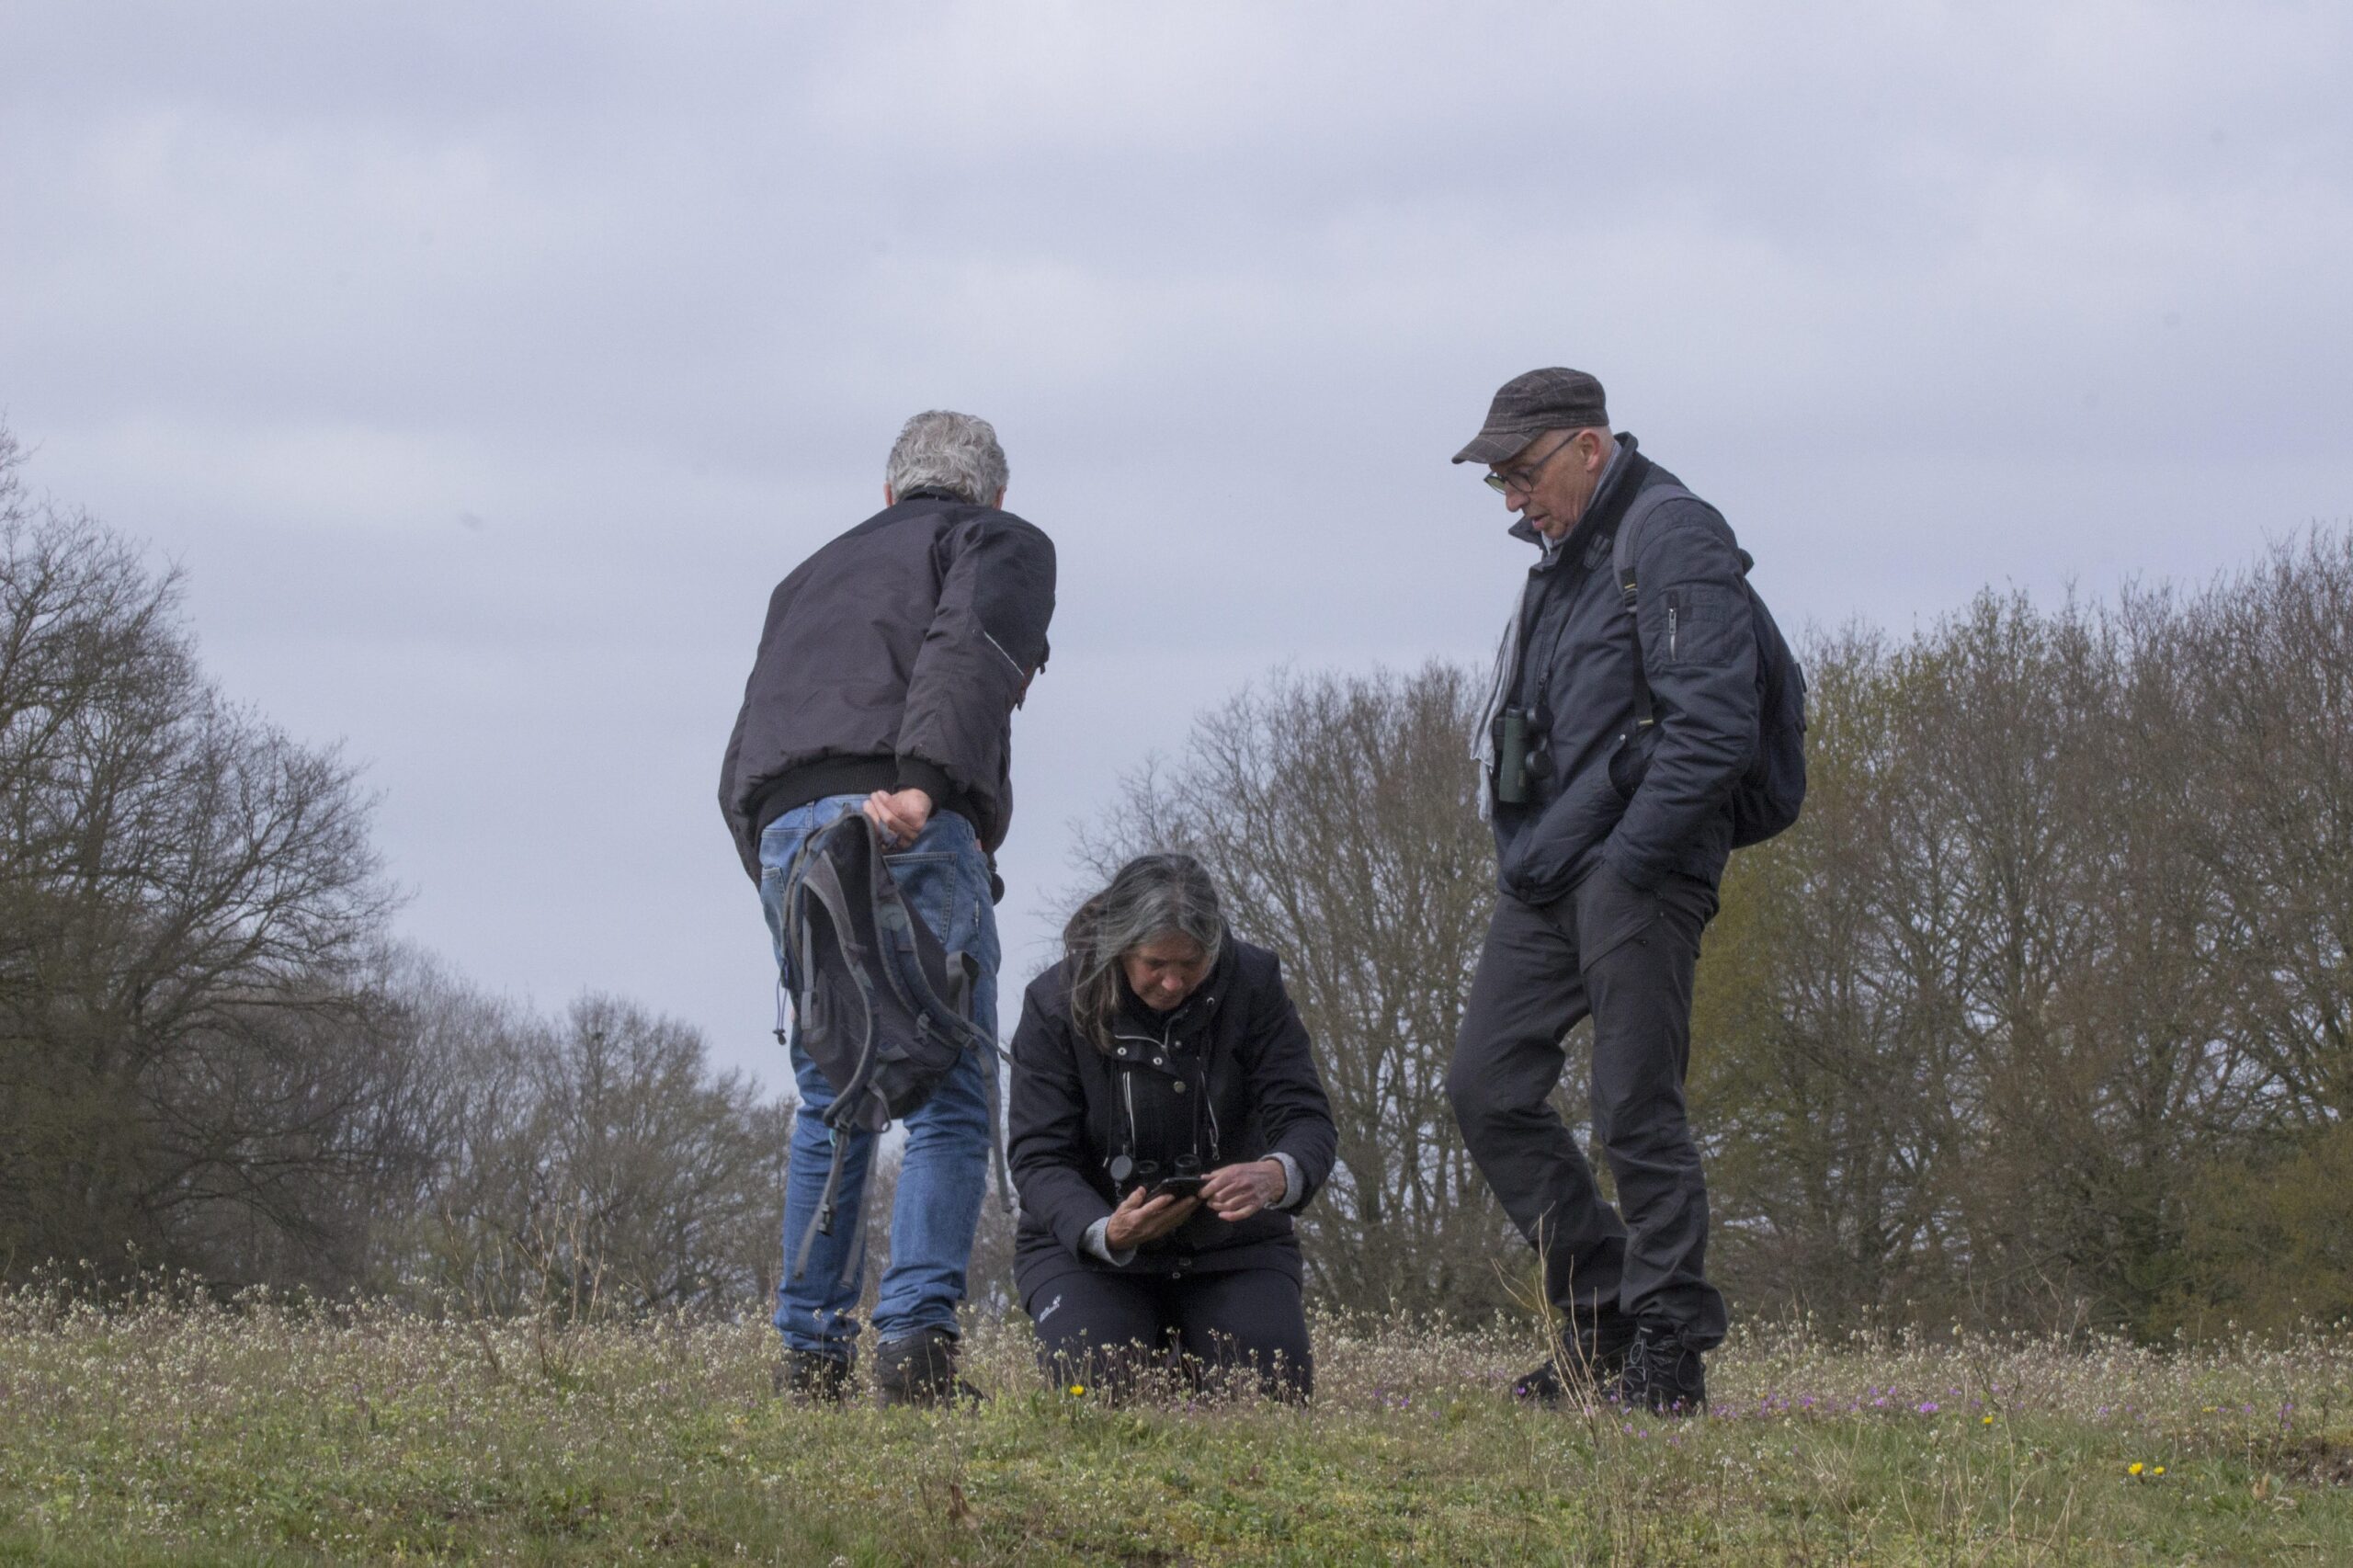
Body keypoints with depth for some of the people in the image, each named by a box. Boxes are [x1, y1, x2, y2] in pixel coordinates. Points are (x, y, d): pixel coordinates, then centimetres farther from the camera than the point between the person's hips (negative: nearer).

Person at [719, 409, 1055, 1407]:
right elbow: (969, 649, -8)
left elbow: (740, 773, 27)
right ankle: (916, 1336, -18)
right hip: (914, 837, -5)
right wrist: (923, 782, -22)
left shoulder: (813, 575, 35)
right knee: (948, 1100, -4)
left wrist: (789, 896, 23)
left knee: (830, 1106, 14)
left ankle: (810, 1357, 8)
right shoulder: (1001, 543, 17)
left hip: (782, 836, 5)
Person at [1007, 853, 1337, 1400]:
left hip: (1231, 1241, 1)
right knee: (1101, 1393, -25)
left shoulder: (1251, 982, -10)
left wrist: (1276, 1176, -40)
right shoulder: (1056, 1003, -13)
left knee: (1275, 1393, -20)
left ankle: (1190, 1353, 17)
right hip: (1085, 1247, -1)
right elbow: (1038, 1160, -15)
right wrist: (1104, 1232, -36)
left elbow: (1308, 1120, -14)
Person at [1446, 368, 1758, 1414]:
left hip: (1635, 875, -10)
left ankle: (1671, 1348, -1)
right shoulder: (1564, 559, 20)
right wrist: (1527, 855, 15)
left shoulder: (1674, 543, -10)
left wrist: (1627, 859, -19)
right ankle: (1603, 1310, 13)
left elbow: (1714, 721, -19)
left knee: (1636, 1110, -8)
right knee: (1487, 1088, 5)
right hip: (1546, 877, 10)